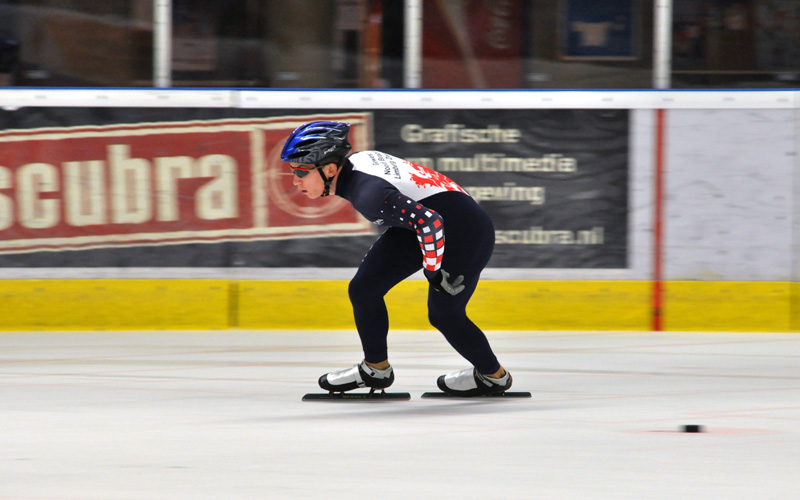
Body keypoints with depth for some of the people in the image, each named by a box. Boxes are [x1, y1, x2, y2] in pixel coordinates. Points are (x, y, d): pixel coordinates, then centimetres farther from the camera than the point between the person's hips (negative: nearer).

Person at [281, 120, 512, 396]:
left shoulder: (368, 192, -33)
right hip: (427, 220, 9)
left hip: (465, 234, -9)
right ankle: (376, 369, 20)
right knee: (364, 289, 3)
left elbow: (429, 222, -36)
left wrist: (433, 271, -22)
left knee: (444, 314, 4)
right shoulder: (353, 162, -4)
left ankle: (495, 376, 29)